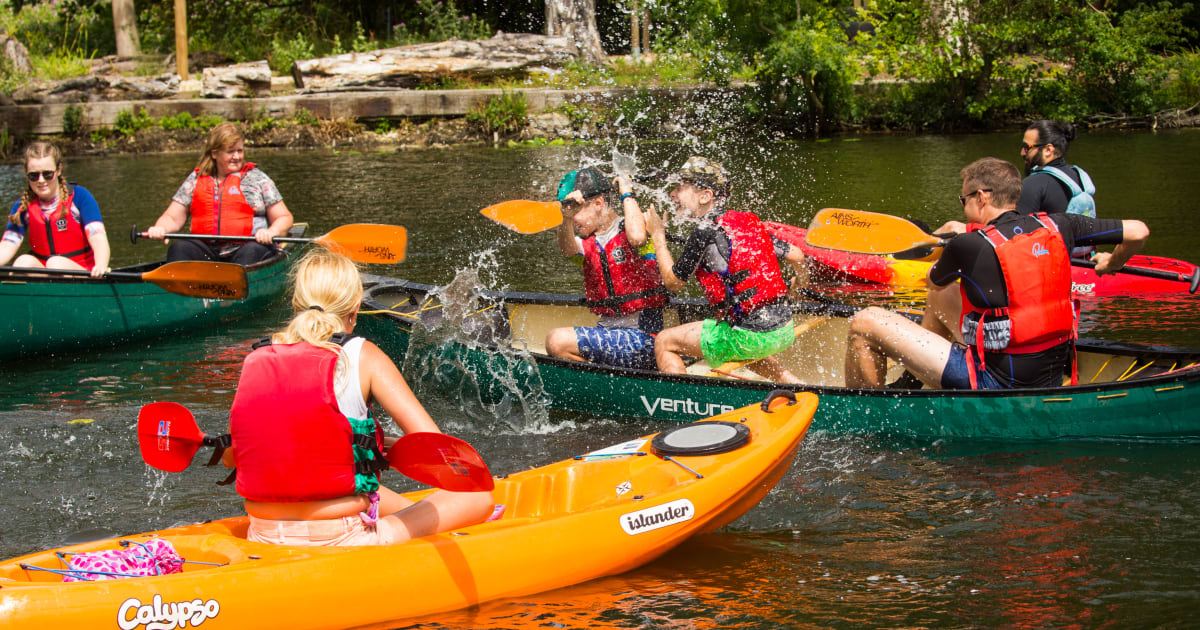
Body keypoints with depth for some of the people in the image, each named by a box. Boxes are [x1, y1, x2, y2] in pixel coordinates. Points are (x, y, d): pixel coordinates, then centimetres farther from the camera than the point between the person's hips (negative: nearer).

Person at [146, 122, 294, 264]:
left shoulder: (256, 178, 13)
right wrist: (160, 229, -10)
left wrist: (270, 232, -12)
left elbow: (284, 218, 11)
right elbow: (172, 218, 15)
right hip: (207, 251, 2)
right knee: (179, 248, -27)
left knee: (252, 252, -35)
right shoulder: (196, 180, 17)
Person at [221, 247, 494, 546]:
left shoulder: (256, 360, 4)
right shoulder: (362, 356, -7)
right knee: (478, 497, 7)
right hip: (340, 542, -6)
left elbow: (229, 456, 13)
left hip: (263, 538, 6)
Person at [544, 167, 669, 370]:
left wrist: (627, 194, -15)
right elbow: (567, 250, -12)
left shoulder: (627, 231, -6)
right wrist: (566, 217, -32)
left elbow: (637, 238, -32)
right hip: (607, 331, 8)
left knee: (557, 341, -20)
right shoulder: (587, 243, 12)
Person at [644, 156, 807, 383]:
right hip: (784, 329, 8)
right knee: (746, 352, 41)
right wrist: (801, 279, 36)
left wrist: (658, 236, 10)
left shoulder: (705, 232, -12)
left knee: (664, 342, 5)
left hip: (752, 336, -8)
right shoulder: (748, 222, 9)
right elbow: (796, 255, 13)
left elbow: (673, 281, -2)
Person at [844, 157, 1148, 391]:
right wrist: (1112, 264, 26)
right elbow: (1138, 231, 5)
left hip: (995, 383, -8)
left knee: (865, 323, -4)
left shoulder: (970, 245, -16)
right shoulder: (1057, 226, -2)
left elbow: (934, 281, 7)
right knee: (939, 297, 29)